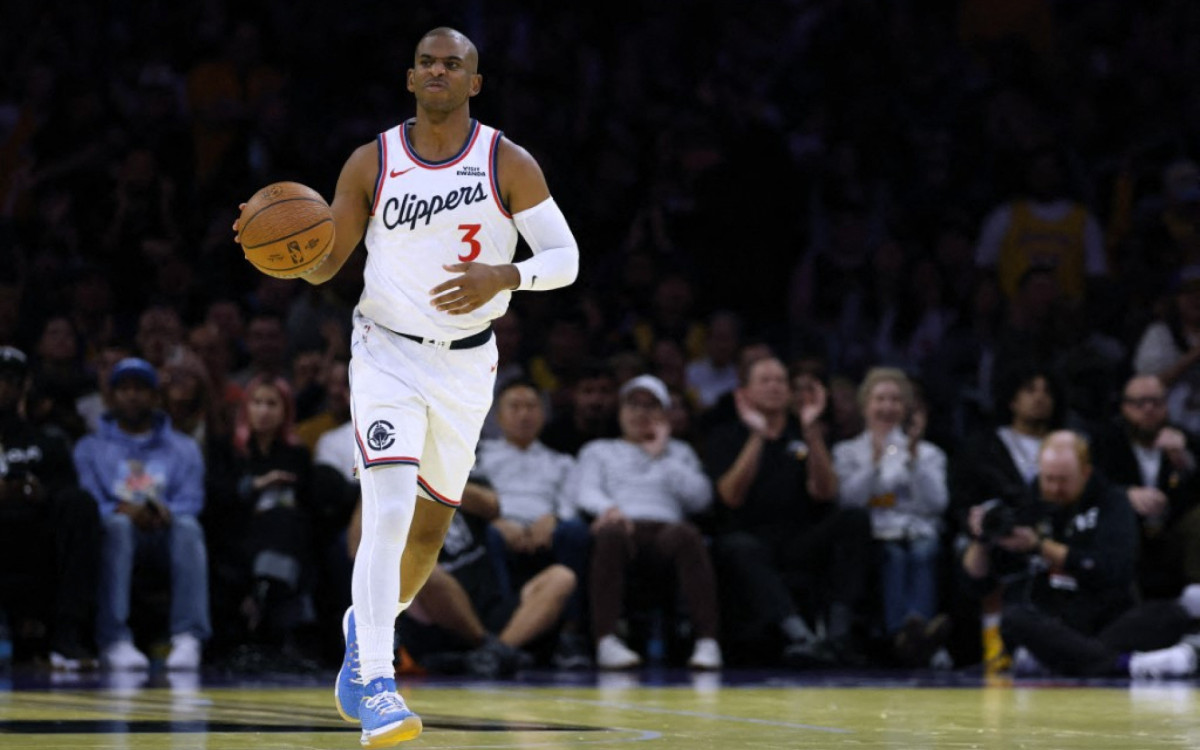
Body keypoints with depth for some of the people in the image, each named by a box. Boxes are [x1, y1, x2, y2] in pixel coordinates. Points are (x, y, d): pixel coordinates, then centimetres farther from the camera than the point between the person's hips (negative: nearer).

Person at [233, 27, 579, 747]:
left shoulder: (509, 164, -6)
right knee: (389, 513, -20)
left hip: (466, 363, 2)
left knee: (430, 529, 14)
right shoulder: (371, 163, -4)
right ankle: (375, 686, -22)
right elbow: (324, 264, 2)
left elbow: (565, 258, -7)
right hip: (387, 355, -2)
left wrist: (503, 275, -26)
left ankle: (366, 630, 43)